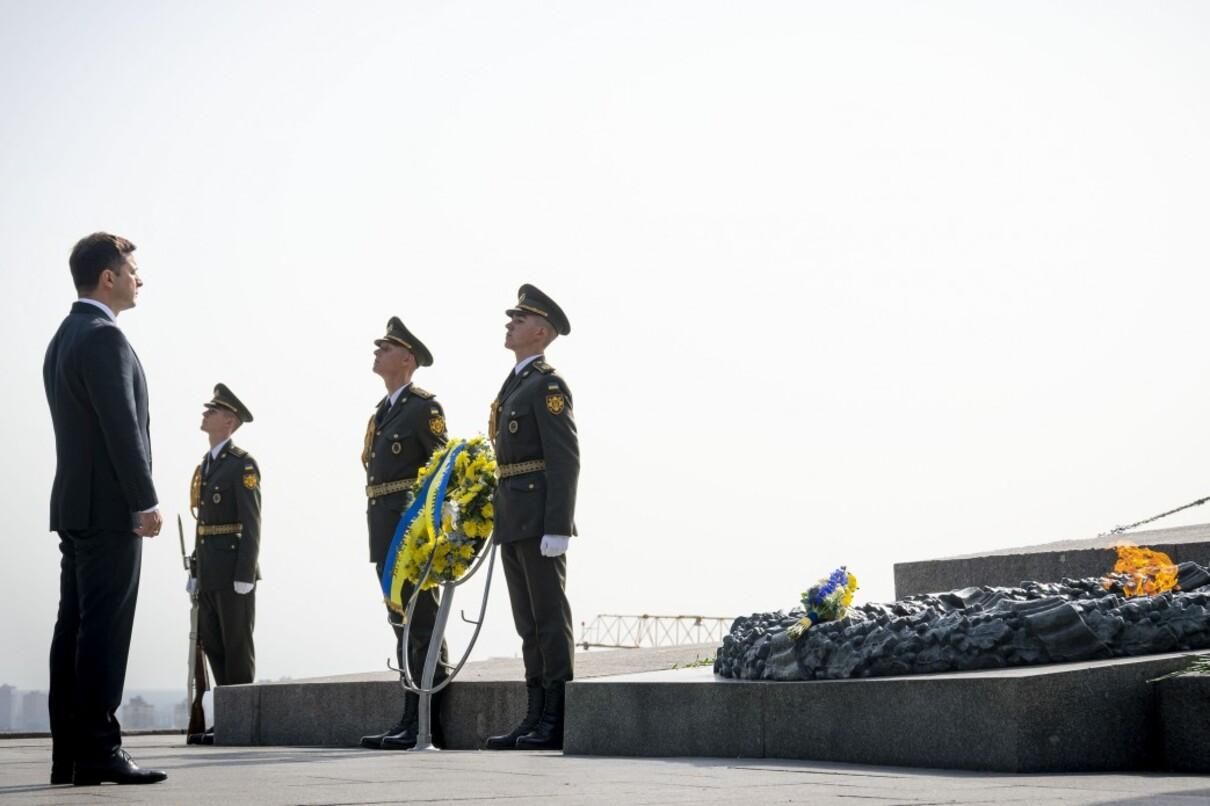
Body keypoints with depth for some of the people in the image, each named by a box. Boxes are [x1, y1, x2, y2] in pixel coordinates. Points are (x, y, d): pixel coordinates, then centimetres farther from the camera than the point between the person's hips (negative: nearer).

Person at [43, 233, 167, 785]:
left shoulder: (63, 339, 19)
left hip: (75, 506, 10)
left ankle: (69, 753, 9)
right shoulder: (103, 337, -12)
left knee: (74, 629, 7)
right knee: (104, 631, -9)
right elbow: (122, 427, -18)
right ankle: (97, 751, -9)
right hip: (109, 508, -10)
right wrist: (146, 503, -16)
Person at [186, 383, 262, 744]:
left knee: (237, 645, -4)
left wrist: (244, 575, -18)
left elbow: (251, 523, -13)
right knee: (212, 644, 9)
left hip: (233, 570, -8)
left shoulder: (242, 464, -7)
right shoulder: (205, 465, 18)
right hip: (209, 571, 8)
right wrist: (195, 571, 15)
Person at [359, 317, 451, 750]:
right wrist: (378, 533, 16)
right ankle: (411, 719, 13)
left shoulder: (424, 407, -5)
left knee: (422, 624, -9)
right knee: (403, 624, 9)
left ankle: (427, 724, -8)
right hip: (385, 532, 9)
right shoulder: (381, 413, 21)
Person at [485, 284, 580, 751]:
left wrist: (557, 528, -21)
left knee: (550, 619, -6)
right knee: (528, 623, 10)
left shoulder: (548, 385, -8)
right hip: (512, 521, 9)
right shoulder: (513, 386, 20)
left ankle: (557, 723, -4)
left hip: (539, 520, -9)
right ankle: (537, 717, 14)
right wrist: (502, 520, 17)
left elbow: (565, 460, -15)